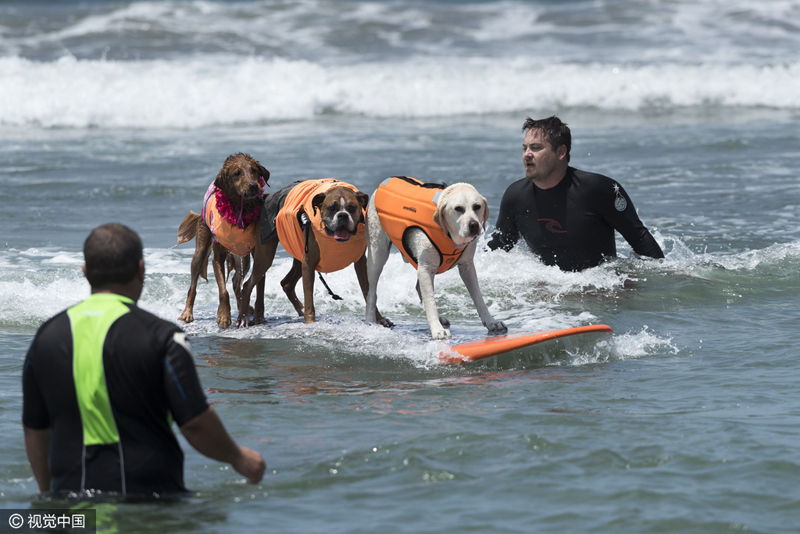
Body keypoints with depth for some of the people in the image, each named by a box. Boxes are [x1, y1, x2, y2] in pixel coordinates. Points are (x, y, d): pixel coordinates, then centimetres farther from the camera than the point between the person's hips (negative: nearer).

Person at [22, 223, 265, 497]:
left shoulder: (47, 337, 7)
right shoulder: (160, 337, -6)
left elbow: (35, 431, 15)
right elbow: (195, 423, -6)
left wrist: (48, 492, 30)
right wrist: (238, 458, 12)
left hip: (71, 498, 4)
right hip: (147, 491, -4)